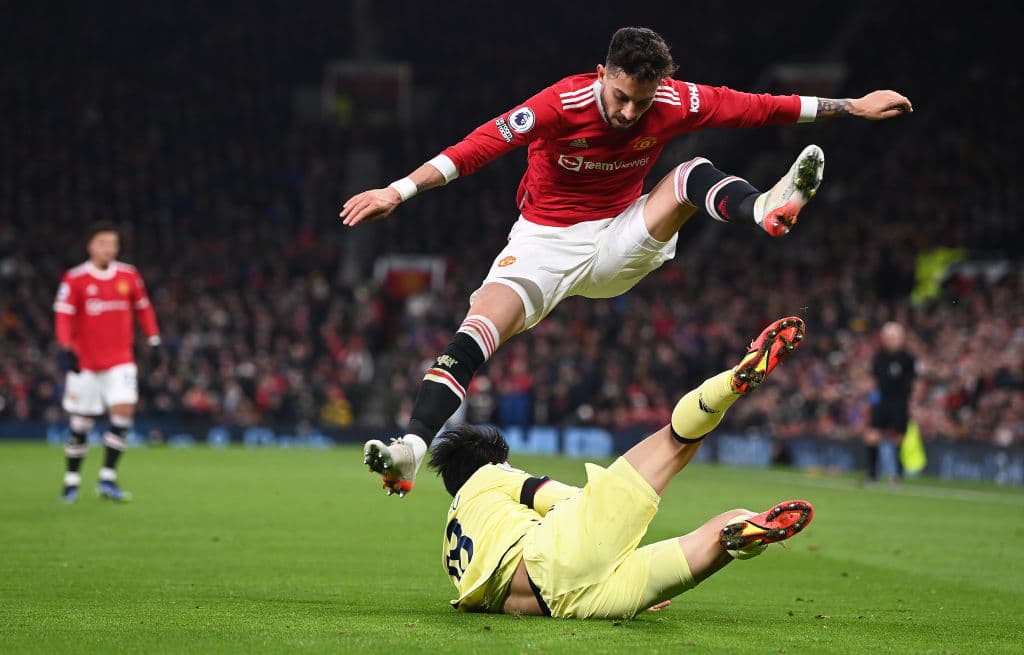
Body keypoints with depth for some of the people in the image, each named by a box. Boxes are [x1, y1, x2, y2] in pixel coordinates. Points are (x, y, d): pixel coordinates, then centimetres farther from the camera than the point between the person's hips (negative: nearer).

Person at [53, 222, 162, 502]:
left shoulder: (129, 275, 4)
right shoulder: (75, 279, -7)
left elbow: (143, 308, 15)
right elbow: (63, 316, -11)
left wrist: (153, 340, 8)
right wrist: (66, 349, -24)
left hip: (121, 361, 2)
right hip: (85, 362, -2)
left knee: (124, 410, -15)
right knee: (80, 424, 3)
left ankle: (107, 479, -7)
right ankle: (72, 481, 19)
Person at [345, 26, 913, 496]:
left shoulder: (675, 104, -13)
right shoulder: (563, 104, -23)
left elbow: (755, 107, -3)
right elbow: (482, 143, -29)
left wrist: (853, 107, 3)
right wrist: (399, 191, -36)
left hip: (620, 243, 3)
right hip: (544, 243, -3)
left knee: (693, 175, -19)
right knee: (474, 336, -24)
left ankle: (767, 208, -50)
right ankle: (410, 451, -32)